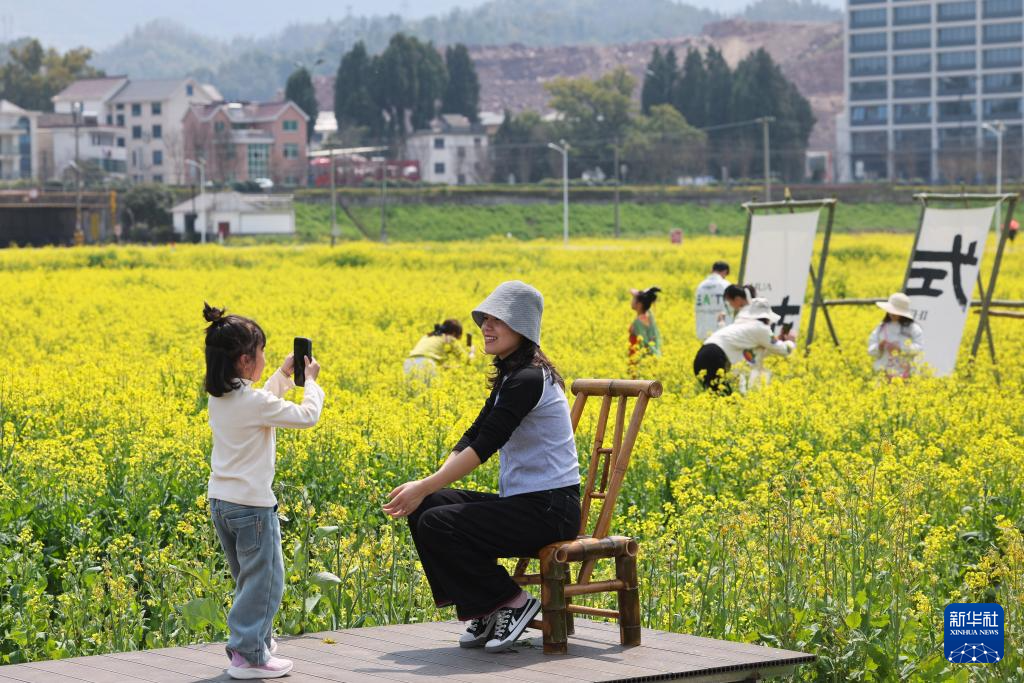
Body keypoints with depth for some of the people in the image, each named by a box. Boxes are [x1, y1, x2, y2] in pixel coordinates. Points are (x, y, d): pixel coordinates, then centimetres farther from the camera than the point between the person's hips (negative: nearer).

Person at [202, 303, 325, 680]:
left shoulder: (219, 397, 5)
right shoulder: (255, 402, -20)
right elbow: (308, 416, -14)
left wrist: (284, 375, 20)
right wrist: (310, 381, 1)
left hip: (220, 501, 9)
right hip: (252, 505, -9)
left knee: (248, 581, 20)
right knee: (264, 582, 1)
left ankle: (257, 640, 28)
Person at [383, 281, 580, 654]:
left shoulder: (528, 379, -17)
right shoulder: (510, 377, 16)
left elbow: (485, 445, -23)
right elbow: (473, 436, 10)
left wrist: (426, 486, -23)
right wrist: (430, 483, -4)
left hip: (549, 510, -10)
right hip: (523, 501, 10)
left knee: (436, 524, -20)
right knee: (424, 508, -1)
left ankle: (512, 602, -6)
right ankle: (480, 609, 4)